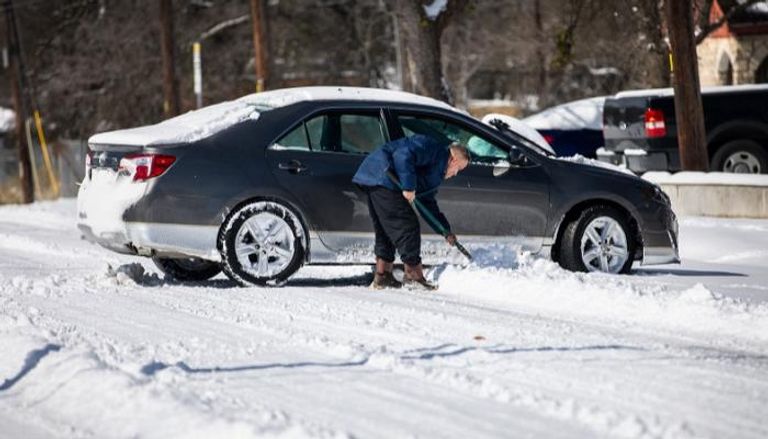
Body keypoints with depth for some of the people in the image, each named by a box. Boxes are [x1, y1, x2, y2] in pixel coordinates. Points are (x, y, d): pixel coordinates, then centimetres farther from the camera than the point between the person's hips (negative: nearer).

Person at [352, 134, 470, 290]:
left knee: (384, 230, 15)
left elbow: (428, 204, 29)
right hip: (381, 177, -11)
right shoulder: (435, 150, -6)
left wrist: (446, 231, 25)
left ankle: (382, 277, 18)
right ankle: (413, 275, -7)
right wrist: (409, 187, -22)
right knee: (407, 225, -9)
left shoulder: (436, 172, 26)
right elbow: (404, 154, -22)